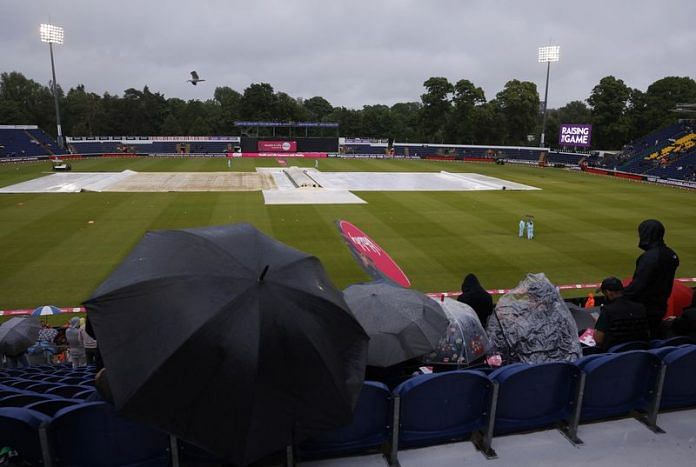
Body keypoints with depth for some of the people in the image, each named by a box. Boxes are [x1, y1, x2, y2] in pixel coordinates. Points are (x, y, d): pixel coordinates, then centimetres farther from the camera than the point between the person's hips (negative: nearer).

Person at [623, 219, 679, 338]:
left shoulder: (649, 257, -24)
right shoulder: (670, 254, 5)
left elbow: (638, 284, -25)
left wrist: (621, 296, -17)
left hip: (645, 308, -9)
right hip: (660, 305, 9)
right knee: (653, 337, 20)